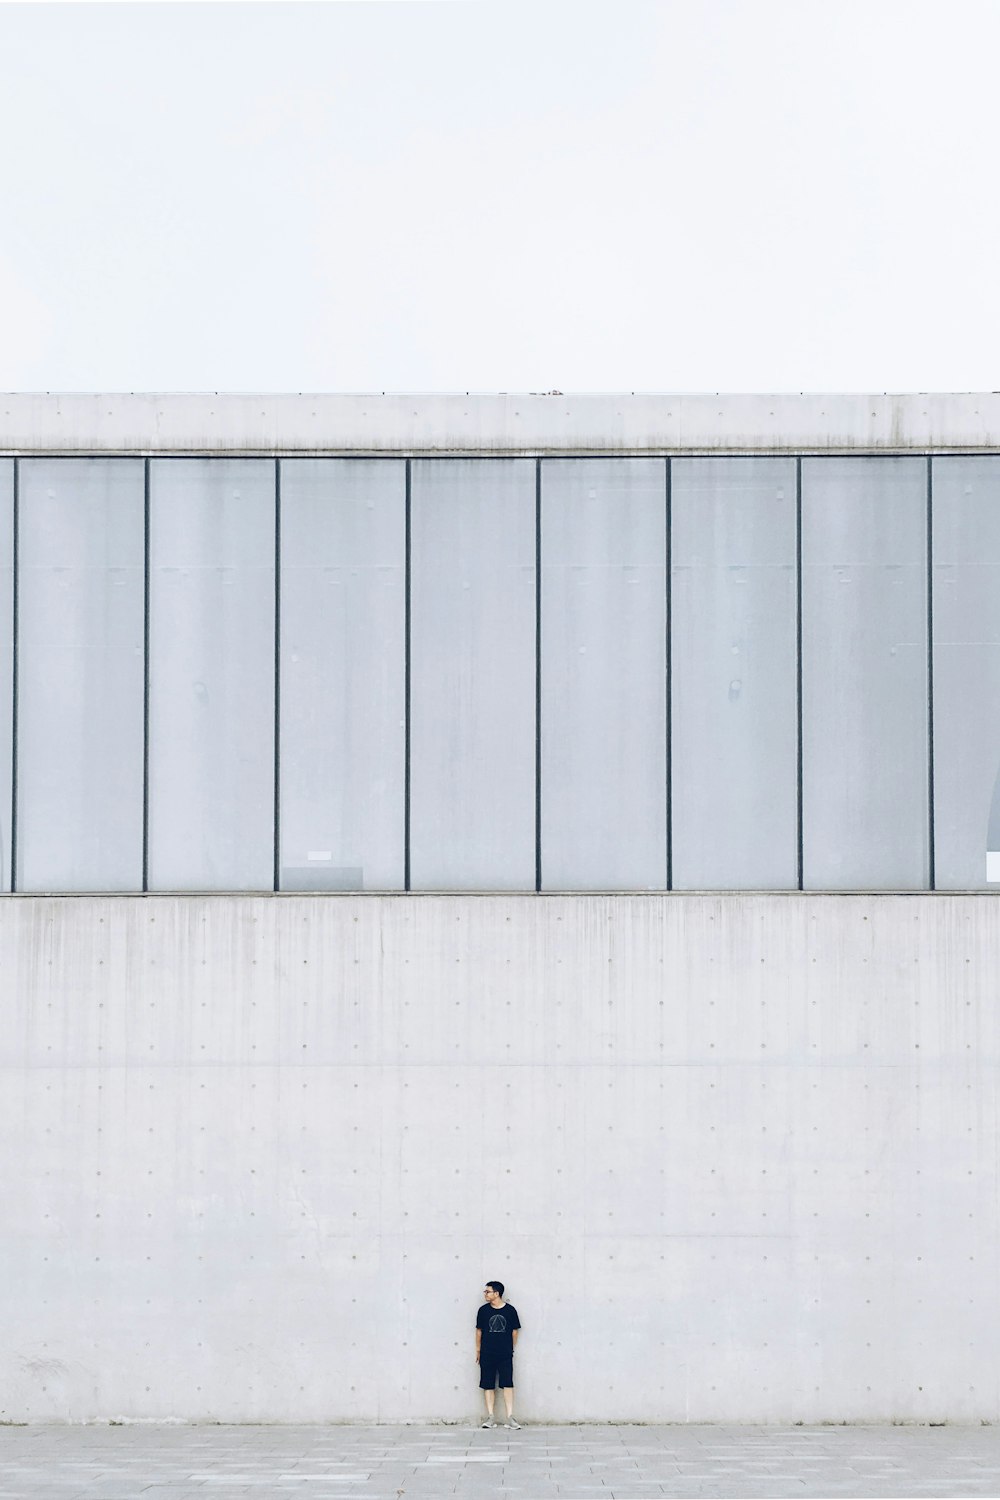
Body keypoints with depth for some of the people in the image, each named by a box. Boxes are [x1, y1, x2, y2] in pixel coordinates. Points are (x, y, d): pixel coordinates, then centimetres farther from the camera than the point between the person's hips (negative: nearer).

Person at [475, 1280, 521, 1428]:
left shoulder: (510, 1310, 0)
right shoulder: (483, 1310, 2)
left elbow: (514, 1331, 9)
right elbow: (479, 1331, 10)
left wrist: (511, 1349, 11)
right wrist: (478, 1350, 11)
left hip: (505, 1355, -1)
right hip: (487, 1355, 1)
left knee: (508, 1384, -6)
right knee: (488, 1385, 2)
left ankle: (510, 1417, -5)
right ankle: (490, 1417, 7)